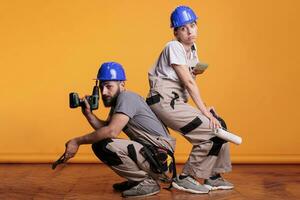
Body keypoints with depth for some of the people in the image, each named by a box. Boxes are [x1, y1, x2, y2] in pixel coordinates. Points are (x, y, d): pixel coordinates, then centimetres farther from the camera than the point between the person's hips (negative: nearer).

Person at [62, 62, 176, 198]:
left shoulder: (126, 97, -15)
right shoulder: (116, 101, 14)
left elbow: (112, 132, -27)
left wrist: (77, 141, -22)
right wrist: (88, 114, -4)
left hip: (159, 154, -10)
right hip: (146, 151, 10)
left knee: (104, 146, -23)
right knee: (98, 143, 10)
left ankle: (147, 182, -9)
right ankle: (137, 180, 16)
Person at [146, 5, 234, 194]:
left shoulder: (192, 48, 14)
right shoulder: (174, 47, -12)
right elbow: (188, 82, -17)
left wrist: (198, 70, 0)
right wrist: (205, 111, -19)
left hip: (177, 103, 9)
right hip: (164, 101, -9)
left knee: (219, 126, 5)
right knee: (212, 130, -16)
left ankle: (213, 177, 16)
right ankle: (185, 178, -7)